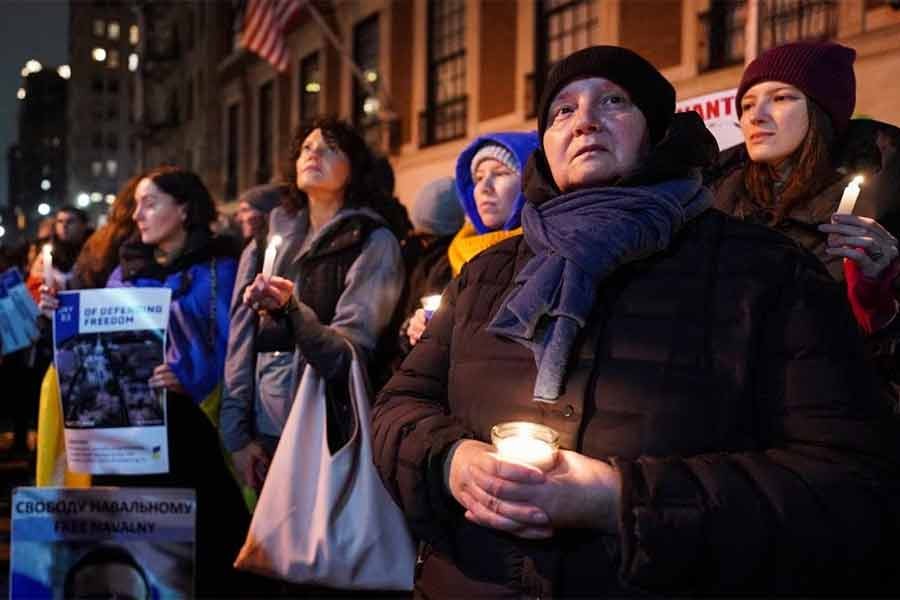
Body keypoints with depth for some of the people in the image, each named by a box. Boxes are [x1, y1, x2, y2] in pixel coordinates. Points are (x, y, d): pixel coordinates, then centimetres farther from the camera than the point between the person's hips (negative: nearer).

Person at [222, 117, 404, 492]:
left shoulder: (374, 243, -6)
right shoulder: (277, 235, 9)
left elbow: (349, 355, -15)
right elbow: (241, 335, 5)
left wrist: (290, 309, -32)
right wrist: (237, 432, -2)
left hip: (331, 435, -4)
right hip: (265, 434, 4)